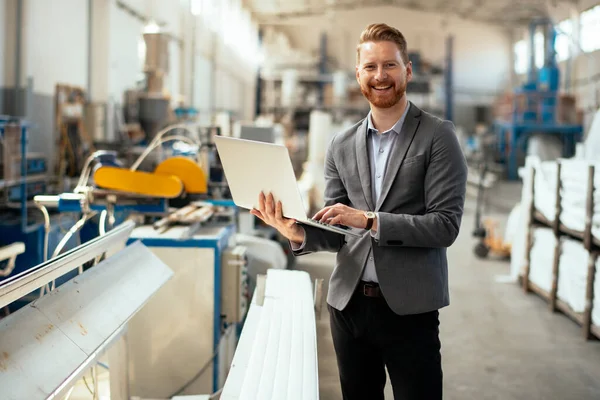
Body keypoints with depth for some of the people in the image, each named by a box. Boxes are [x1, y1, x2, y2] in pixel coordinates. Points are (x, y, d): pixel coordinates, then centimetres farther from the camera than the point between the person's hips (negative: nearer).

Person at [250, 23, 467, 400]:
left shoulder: (438, 136, -5)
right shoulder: (342, 145, 8)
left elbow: (446, 225, -12)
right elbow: (336, 231, 9)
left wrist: (370, 221, -20)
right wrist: (299, 233, -12)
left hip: (409, 308, -4)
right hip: (349, 305, 4)